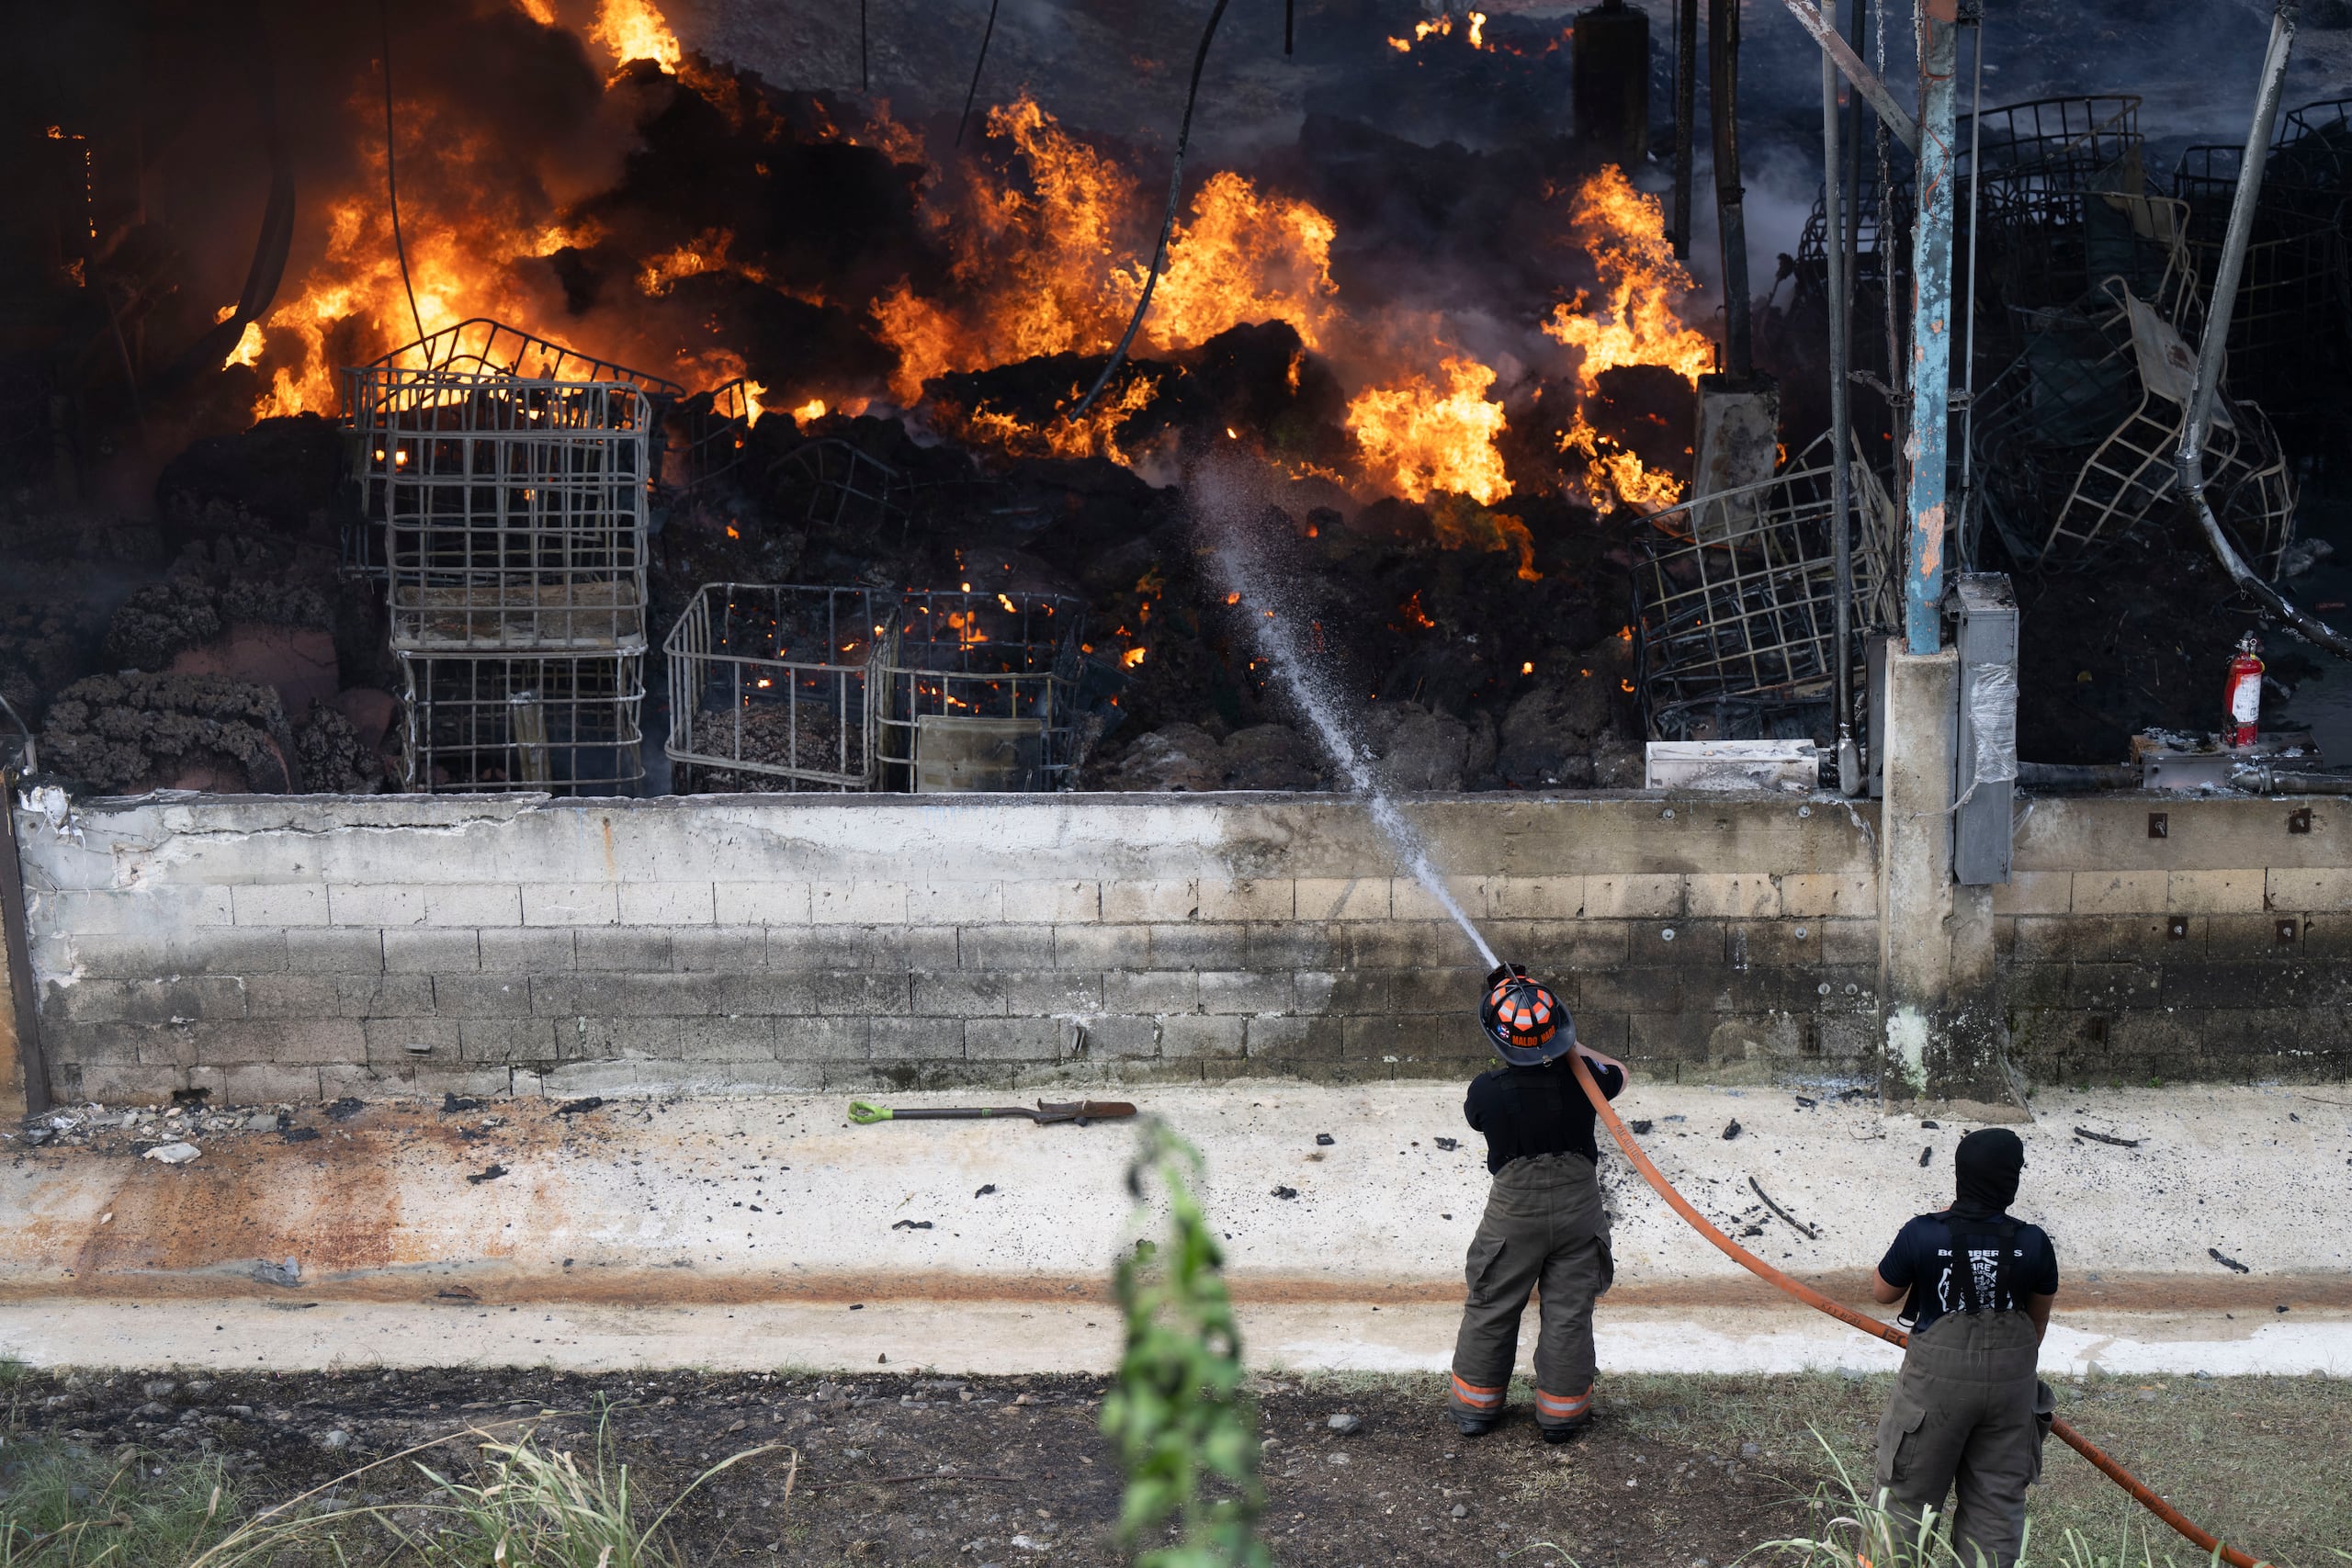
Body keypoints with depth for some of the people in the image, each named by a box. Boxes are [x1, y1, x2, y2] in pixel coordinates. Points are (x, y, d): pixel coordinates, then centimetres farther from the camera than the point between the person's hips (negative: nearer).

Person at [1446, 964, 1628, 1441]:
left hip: (1514, 1210, -1)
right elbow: (1618, 1073, 9)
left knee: (1490, 1310, 15)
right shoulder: (1579, 1079, -15)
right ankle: (1561, 1413, 21)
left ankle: (1476, 1406, 26)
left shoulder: (1486, 1091, -19)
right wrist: (1574, 1048, 18)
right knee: (1569, 1312, 11)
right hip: (1578, 1205, 1)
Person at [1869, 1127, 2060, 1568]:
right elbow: (2038, 1320, 6)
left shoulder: (1922, 1235, -17)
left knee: (1909, 1491, 11)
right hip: (2009, 1382, 2)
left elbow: (1882, 1292, 1)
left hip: (1937, 1379, -2)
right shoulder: (2033, 1243, -10)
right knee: (1997, 1498, 13)